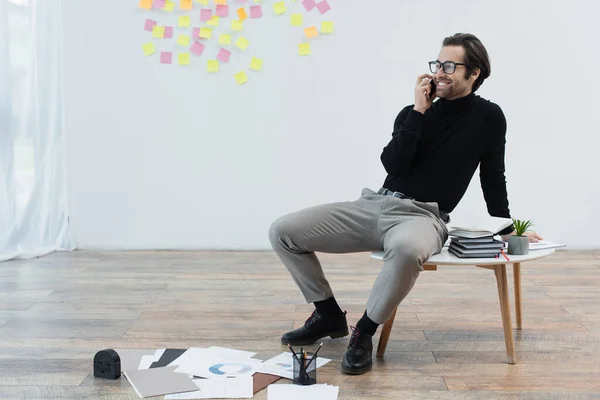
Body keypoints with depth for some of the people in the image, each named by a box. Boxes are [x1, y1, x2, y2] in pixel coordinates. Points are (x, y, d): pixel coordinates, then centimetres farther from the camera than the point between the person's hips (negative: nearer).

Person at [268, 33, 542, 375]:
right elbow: (394, 165, -5)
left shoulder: (488, 117, 5)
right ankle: (330, 316, 10)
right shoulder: (414, 113, 12)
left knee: (407, 248, -45)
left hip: (424, 216, -4)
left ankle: (364, 332, -19)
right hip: (375, 205, 5)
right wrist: (418, 112, -7)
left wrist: (507, 230, 19)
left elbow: (493, 179, 14)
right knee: (283, 231, -8)